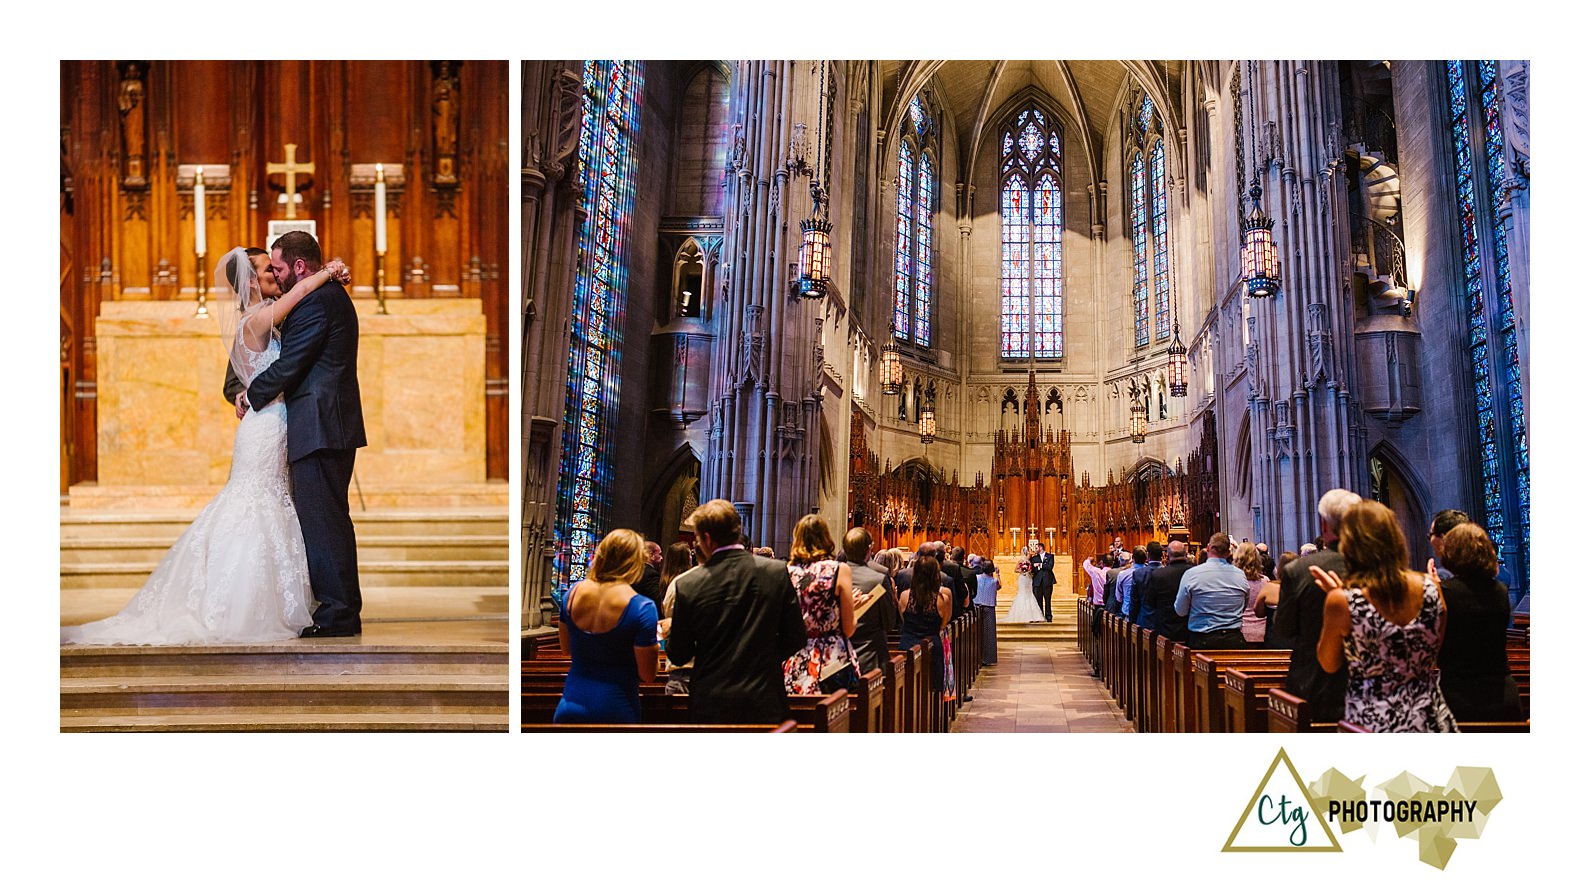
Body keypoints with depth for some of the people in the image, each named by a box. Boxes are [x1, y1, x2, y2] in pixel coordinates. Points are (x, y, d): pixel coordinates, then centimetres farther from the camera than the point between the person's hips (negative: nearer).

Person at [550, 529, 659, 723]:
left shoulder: (574, 593, -3)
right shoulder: (642, 607, -19)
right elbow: (647, 674, -13)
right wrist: (653, 645, 5)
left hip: (569, 707, 4)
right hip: (615, 711, -4)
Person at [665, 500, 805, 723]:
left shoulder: (687, 585, -8)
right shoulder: (776, 572, -6)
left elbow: (679, 656, 0)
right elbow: (796, 637, 0)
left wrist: (672, 630, 20)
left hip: (710, 707, -1)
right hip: (765, 705, 1)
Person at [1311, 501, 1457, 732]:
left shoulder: (1342, 600, -16)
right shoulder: (1430, 590, -5)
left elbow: (1329, 665, 1)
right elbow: (1435, 652, 12)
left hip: (1371, 723, -3)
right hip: (1429, 719, 3)